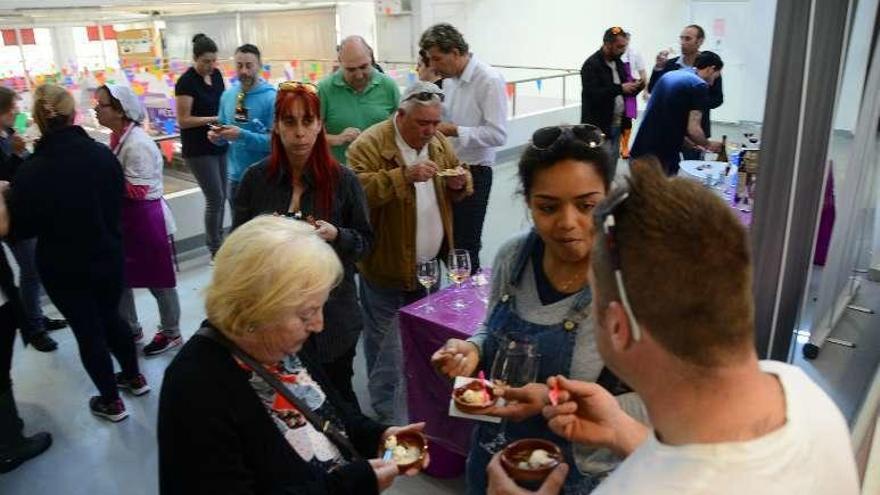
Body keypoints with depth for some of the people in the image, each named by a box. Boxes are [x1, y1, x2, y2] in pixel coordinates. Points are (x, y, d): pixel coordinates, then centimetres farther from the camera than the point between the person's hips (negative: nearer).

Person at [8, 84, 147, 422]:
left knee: (88, 331, 11)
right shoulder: (103, 154, -10)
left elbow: (22, 229, -10)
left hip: (63, 266, -4)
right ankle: (134, 377, 40)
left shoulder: (32, 170, -22)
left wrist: (9, 198, 6)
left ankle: (111, 402, 25)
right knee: (110, 317, 24)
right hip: (108, 256, 4)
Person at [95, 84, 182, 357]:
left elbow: (137, 190, -25)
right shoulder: (117, 137, 4)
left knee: (158, 280, 8)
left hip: (146, 219, -9)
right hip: (126, 219, 9)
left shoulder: (137, 144, -24)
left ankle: (171, 333, 28)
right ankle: (130, 329, 39)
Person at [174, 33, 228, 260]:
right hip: (198, 149, -7)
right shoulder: (186, 82, -14)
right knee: (215, 198, -5)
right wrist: (215, 119, -21)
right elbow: (183, 120, -16)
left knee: (221, 197, 12)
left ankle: (217, 241, 27)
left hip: (219, 145, 7)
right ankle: (215, 250, 8)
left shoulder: (216, 74, 6)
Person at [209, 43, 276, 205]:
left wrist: (242, 136, -26)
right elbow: (223, 132, 15)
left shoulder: (271, 98, -14)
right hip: (235, 176, 6)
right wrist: (216, 135, -7)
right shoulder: (227, 95, 5)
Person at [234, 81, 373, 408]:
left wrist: (336, 235, -20)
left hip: (332, 316, -1)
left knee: (338, 398, 15)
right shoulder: (255, 179, -3)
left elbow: (365, 241, 0)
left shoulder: (343, 180, -7)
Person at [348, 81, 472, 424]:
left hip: (429, 264, 7)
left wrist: (459, 183, -8)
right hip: (387, 267, -6)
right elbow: (357, 191, -29)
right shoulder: (369, 144, -16)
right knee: (386, 344, 6)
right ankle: (388, 415, 21)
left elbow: (458, 190, 15)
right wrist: (405, 175, -33)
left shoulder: (438, 142, 7)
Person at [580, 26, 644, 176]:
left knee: (611, 170, 13)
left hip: (617, 125, 8)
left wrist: (637, 87, -4)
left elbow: (626, 91, 18)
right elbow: (593, 94, -22)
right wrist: (619, 88, -26)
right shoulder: (591, 65, -11)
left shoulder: (618, 63, 14)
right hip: (599, 127, -8)